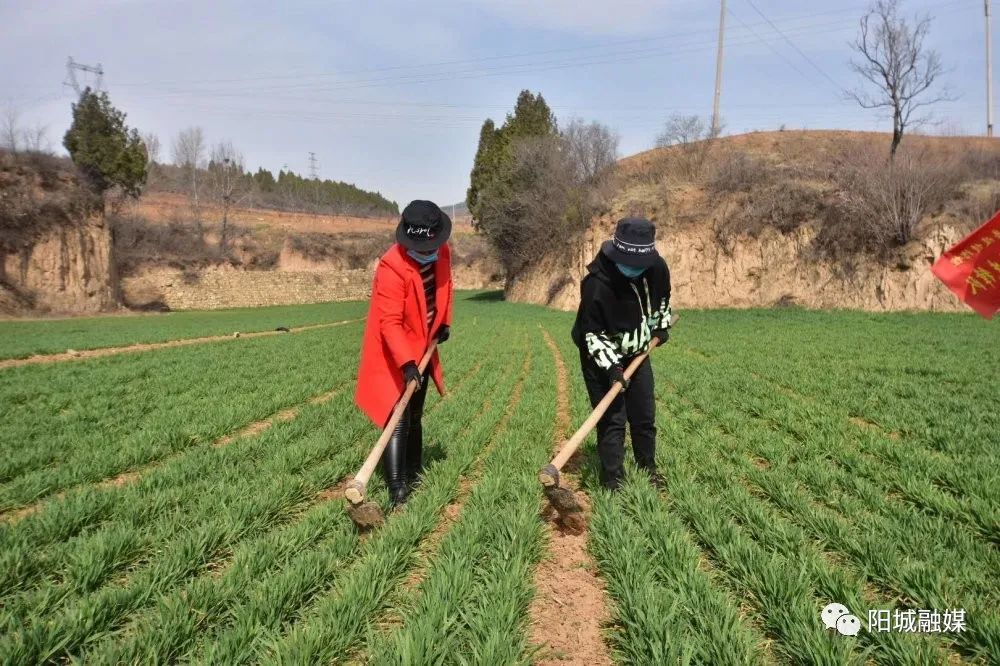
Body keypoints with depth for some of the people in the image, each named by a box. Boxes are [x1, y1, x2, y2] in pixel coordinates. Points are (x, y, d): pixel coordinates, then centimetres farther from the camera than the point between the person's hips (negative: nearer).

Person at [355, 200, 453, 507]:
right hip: (394, 358, -7)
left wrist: (444, 322, 12)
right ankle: (396, 492, -10)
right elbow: (390, 322, -31)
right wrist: (407, 364, -39)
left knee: (414, 418, 18)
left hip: (422, 351, 7)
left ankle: (414, 477, 31)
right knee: (399, 422, -12)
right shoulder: (392, 267, -27)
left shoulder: (443, 252, -5)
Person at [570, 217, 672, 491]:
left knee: (645, 416, 14)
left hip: (638, 353, 6)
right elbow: (592, 332, -24)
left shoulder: (657, 268, -15)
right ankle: (613, 481, 5)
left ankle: (648, 468, 33)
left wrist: (661, 325, 15)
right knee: (612, 419, -7)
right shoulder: (596, 283, -32)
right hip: (602, 358, -5)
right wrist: (611, 366, -30)